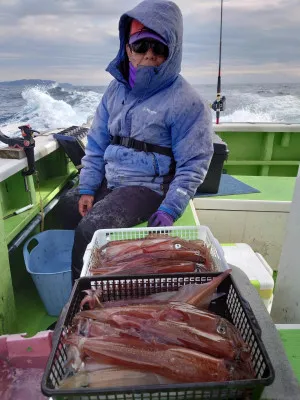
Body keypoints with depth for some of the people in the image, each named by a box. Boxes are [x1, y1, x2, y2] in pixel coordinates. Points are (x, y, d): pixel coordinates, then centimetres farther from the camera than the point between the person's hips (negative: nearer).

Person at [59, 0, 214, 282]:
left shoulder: (186, 103, -14)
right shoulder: (117, 88, 5)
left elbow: (193, 165, -13)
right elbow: (96, 144, 7)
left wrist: (169, 210, -21)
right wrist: (87, 188, 0)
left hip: (148, 187, -7)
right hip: (109, 181, 7)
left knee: (90, 229, -23)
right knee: (66, 207, 13)